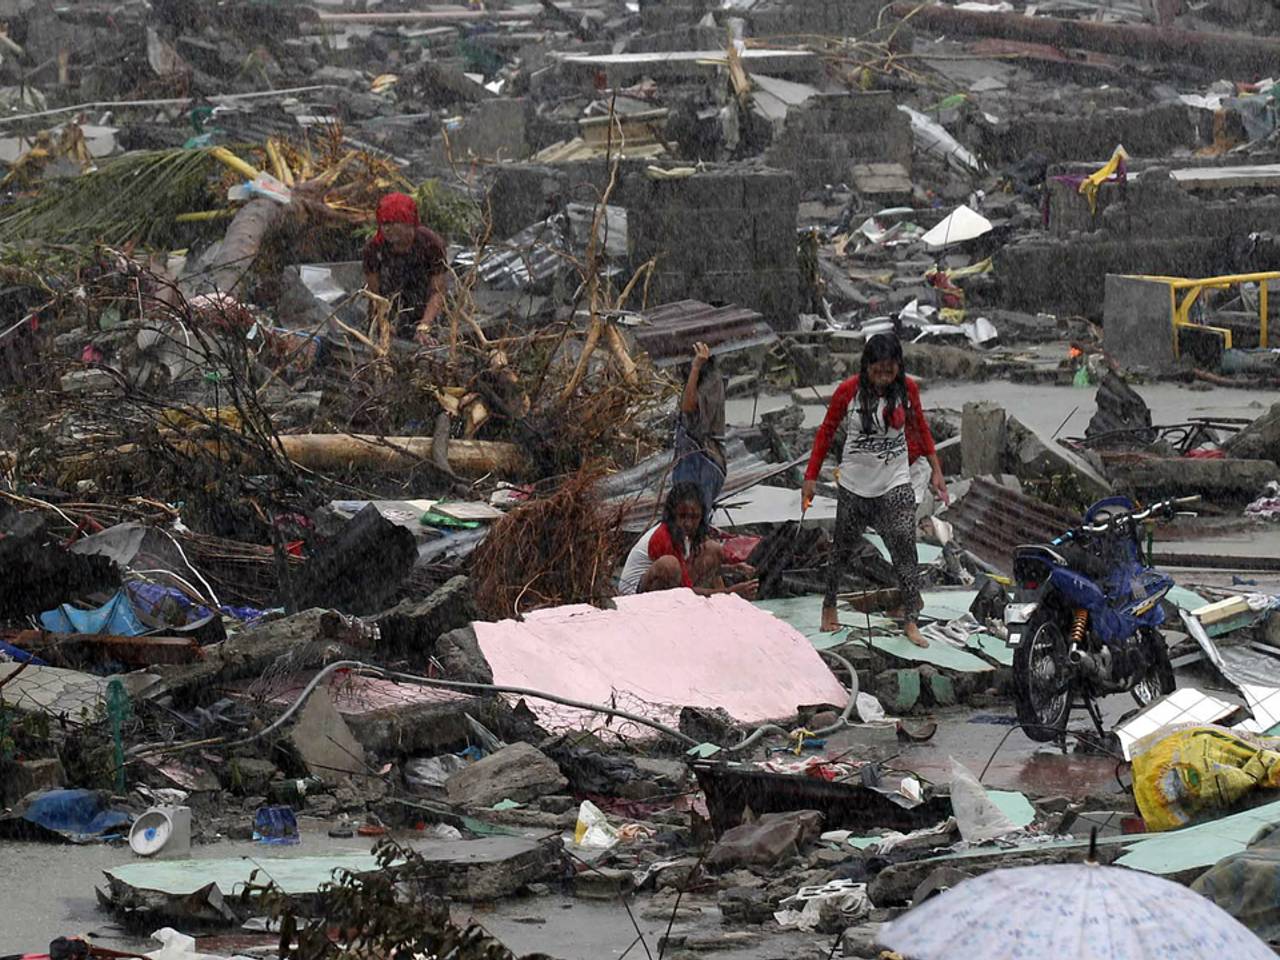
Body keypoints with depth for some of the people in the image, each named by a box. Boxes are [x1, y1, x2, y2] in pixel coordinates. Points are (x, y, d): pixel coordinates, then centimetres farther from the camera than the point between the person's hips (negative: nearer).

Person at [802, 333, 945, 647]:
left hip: (895, 483, 0)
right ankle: (829, 606, 31)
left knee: (904, 550, -10)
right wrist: (811, 477, -1)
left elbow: (920, 428, 9)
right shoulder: (849, 391, -12)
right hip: (855, 485, 0)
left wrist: (936, 470, 7)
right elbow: (826, 432, -1)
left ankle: (910, 622, -9)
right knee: (843, 548, 12)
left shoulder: (907, 388, -7)